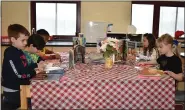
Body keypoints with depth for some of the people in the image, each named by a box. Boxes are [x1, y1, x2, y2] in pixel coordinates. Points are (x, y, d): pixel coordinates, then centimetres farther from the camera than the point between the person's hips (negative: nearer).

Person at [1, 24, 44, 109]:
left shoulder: (19, 52, 9)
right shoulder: (10, 53, -23)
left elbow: (24, 68, 11)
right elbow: (19, 74, -28)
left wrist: (36, 66, -2)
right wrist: (34, 72, -17)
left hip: (19, 89, 10)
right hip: (12, 91, -10)